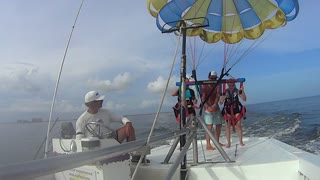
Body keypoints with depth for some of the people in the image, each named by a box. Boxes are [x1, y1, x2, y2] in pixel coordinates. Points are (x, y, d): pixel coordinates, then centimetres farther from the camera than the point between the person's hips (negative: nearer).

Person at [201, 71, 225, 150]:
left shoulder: (216, 86, 7)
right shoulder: (205, 86, -6)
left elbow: (218, 95, -8)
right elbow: (203, 97, -16)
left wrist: (215, 104, -26)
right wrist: (207, 107, -30)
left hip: (216, 107, 6)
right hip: (208, 108, -6)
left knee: (219, 125, 12)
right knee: (209, 126, -13)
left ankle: (217, 142, 26)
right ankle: (208, 145, -13)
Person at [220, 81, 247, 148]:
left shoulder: (237, 91, -7)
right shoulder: (225, 92, -7)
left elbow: (244, 99, -11)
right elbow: (221, 102, -9)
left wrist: (242, 91, -25)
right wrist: (224, 97, -27)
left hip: (236, 110, 0)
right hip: (228, 110, 0)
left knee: (238, 125, -1)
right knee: (228, 126, -2)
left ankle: (241, 141, 11)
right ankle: (228, 142, 6)